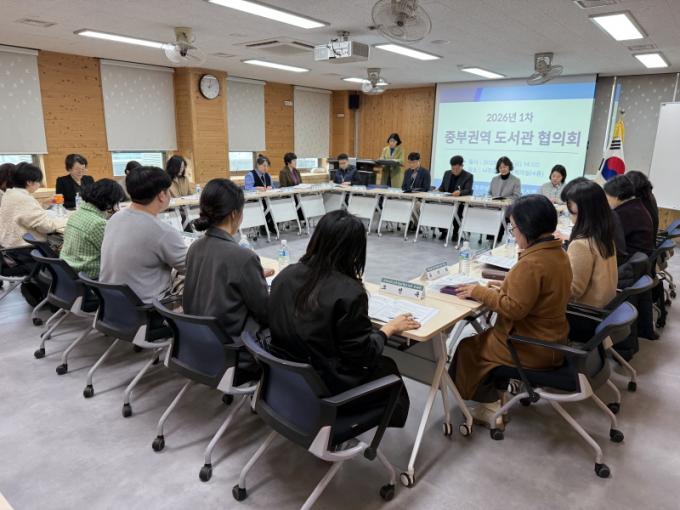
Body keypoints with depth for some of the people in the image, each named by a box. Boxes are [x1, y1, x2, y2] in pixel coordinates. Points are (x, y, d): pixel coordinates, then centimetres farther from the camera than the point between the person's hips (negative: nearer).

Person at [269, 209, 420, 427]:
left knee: (377, 364, 26)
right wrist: (389, 328, 1)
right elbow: (362, 356, -17)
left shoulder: (286, 274, -7)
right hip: (324, 388, -7)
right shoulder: (349, 293, -26)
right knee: (387, 368, 21)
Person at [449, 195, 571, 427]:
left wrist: (479, 292, -17)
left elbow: (515, 308, -27)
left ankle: (492, 406, 20)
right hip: (550, 339, 9)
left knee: (468, 348, 9)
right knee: (483, 337, 23)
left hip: (532, 348, -9)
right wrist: (505, 287, 5)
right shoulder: (557, 252, 2)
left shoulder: (532, 263, -29)